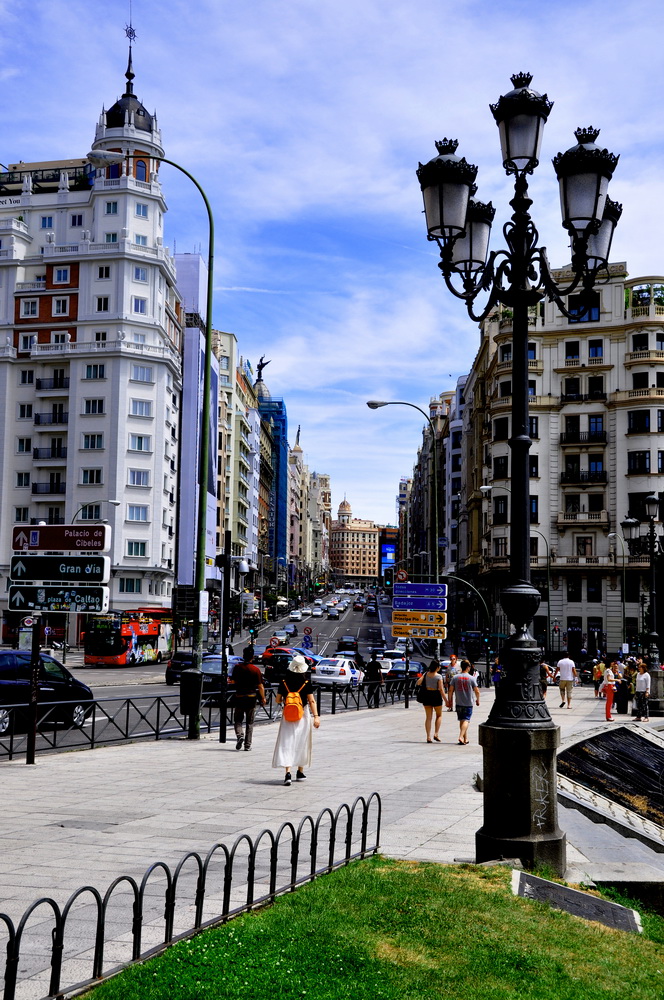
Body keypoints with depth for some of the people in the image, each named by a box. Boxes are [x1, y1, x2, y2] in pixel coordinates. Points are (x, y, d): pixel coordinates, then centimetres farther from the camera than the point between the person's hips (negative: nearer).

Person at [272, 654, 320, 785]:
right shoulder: (306, 682, -8)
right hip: (303, 715, 0)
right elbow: (311, 701, -9)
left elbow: (278, 700, 2)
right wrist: (316, 716, -8)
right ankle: (300, 772, 25)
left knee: (286, 744, -2)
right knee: (302, 743, 14)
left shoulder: (284, 682, -5)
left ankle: (288, 773, -18)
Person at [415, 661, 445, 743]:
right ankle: (436, 734, 4)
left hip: (426, 695, 3)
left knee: (428, 717, 9)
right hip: (436, 696, -3)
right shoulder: (438, 676, -12)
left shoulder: (425, 674, -1)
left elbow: (418, 683, -8)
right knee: (439, 715, 17)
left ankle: (428, 737, 5)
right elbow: (441, 689, -14)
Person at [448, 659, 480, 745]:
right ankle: (461, 737, -20)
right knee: (466, 720, -3)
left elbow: (451, 690, -1)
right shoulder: (471, 678, -6)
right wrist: (477, 700, 13)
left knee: (461, 720, 14)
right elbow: (477, 691, -3)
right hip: (468, 703, -3)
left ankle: (465, 739, 21)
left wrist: (449, 700, 10)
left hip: (459, 703, 3)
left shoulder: (455, 677, 0)